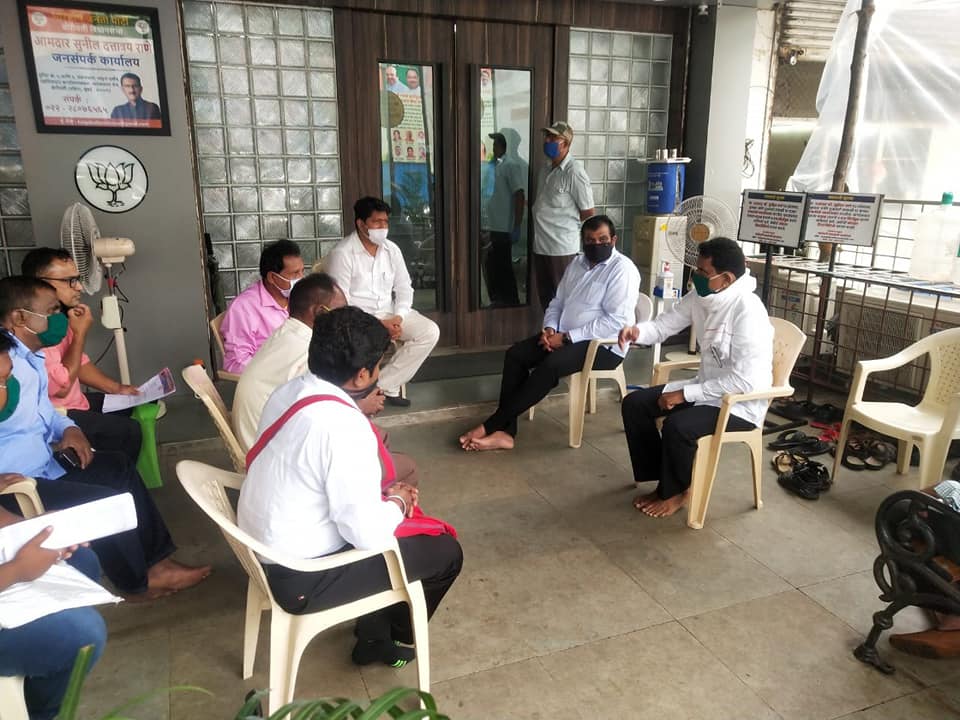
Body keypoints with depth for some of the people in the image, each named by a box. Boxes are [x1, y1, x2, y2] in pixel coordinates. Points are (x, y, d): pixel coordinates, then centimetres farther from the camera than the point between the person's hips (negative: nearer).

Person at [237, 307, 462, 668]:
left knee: (381, 515, 25)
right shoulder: (345, 428, -31)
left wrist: (381, 493, 4)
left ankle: (374, 636, 34)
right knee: (446, 552, 5)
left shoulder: (290, 391, -4)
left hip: (267, 547, 9)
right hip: (301, 577, -8)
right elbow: (368, 534, -25)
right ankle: (396, 635, 33)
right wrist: (397, 504, -5)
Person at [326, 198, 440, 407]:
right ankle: (387, 386, -9)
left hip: (389, 313, 6)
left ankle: (382, 385, -11)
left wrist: (398, 317, -11)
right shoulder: (342, 253, -13)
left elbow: (404, 287, 9)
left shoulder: (391, 249, 6)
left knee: (430, 331, -16)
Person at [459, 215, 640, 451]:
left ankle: (490, 426, -24)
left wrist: (566, 337, -21)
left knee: (549, 366, -31)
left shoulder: (622, 269, -12)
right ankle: (504, 431, -18)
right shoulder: (577, 264, 13)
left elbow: (616, 321, -21)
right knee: (515, 355, -13)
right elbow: (557, 303, 17)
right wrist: (550, 329, -6)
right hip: (565, 337, 8)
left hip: (604, 345, -8)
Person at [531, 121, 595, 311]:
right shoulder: (545, 170, 12)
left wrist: (566, 224, 3)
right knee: (545, 298, 15)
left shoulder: (574, 172, -13)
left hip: (562, 248, -8)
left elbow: (588, 213, -9)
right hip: (540, 246, 8)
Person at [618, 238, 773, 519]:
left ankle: (675, 491, -1)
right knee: (634, 404, -2)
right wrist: (638, 331, -18)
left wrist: (685, 394, -25)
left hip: (741, 403, -8)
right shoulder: (700, 297, -3)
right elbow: (663, 324, 7)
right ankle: (662, 481, 10)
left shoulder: (747, 311, -28)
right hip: (705, 387, 9)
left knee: (678, 426, -31)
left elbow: (744, 381, -30)